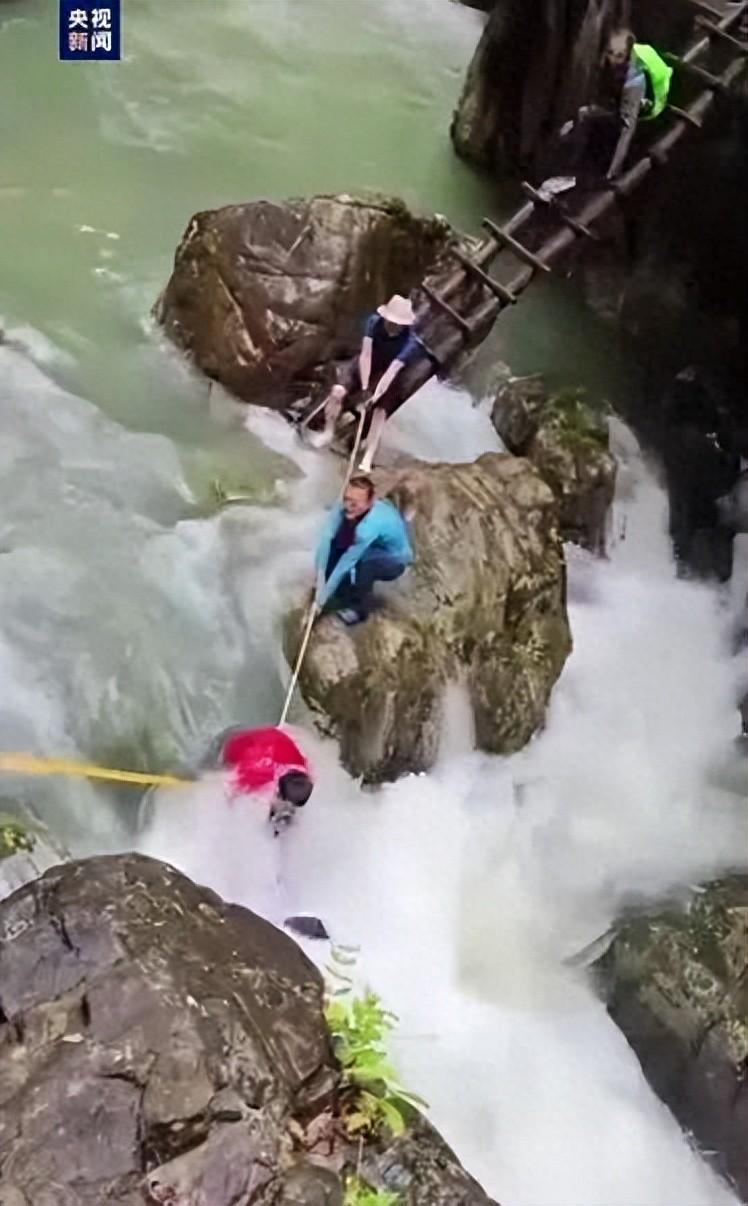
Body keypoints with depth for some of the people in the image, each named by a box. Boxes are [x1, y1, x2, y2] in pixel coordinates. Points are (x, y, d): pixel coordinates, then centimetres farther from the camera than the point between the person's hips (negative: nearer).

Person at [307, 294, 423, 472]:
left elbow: (392, 370, -36)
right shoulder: (374, 321, -23)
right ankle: (328, 433, -2)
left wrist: (376, 395, -44)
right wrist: (364, 387, -32)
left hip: (385, 374, -2)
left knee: (380, 410, -19)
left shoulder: (410, 342, -29)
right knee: (338, 391, -18)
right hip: (364, 365, 2)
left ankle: (367, 460, -26)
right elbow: (366, 354, -26)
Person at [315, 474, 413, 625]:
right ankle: (343, 594, 1)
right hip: (370, 550, 6)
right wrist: (320, 576, -41)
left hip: (393, 561, -6)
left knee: (364, 561, -37)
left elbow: (348, 560, -36)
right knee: (334, 544, -18)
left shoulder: (373, 523, -40)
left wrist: (325, 593, -30)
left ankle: (360, 608, -12)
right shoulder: (345, 508, -24)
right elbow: (326, 538, -32)